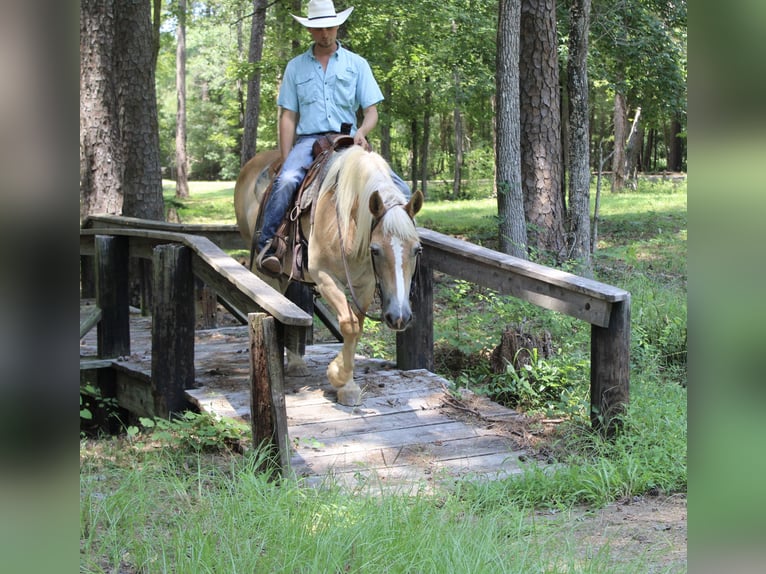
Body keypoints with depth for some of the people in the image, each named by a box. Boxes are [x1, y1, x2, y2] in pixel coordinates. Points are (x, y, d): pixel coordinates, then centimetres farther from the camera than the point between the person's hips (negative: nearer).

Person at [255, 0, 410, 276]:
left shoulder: (357, 64, 12)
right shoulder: (295, 67, 13)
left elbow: (371, 110, 9)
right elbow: (288, 117, 10)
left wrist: (362, 131, -14)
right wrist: (286, 161, -2)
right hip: (309, 140, -1)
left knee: (401, 191, -18)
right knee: (286, 180, -34)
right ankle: (266, 246, -31)